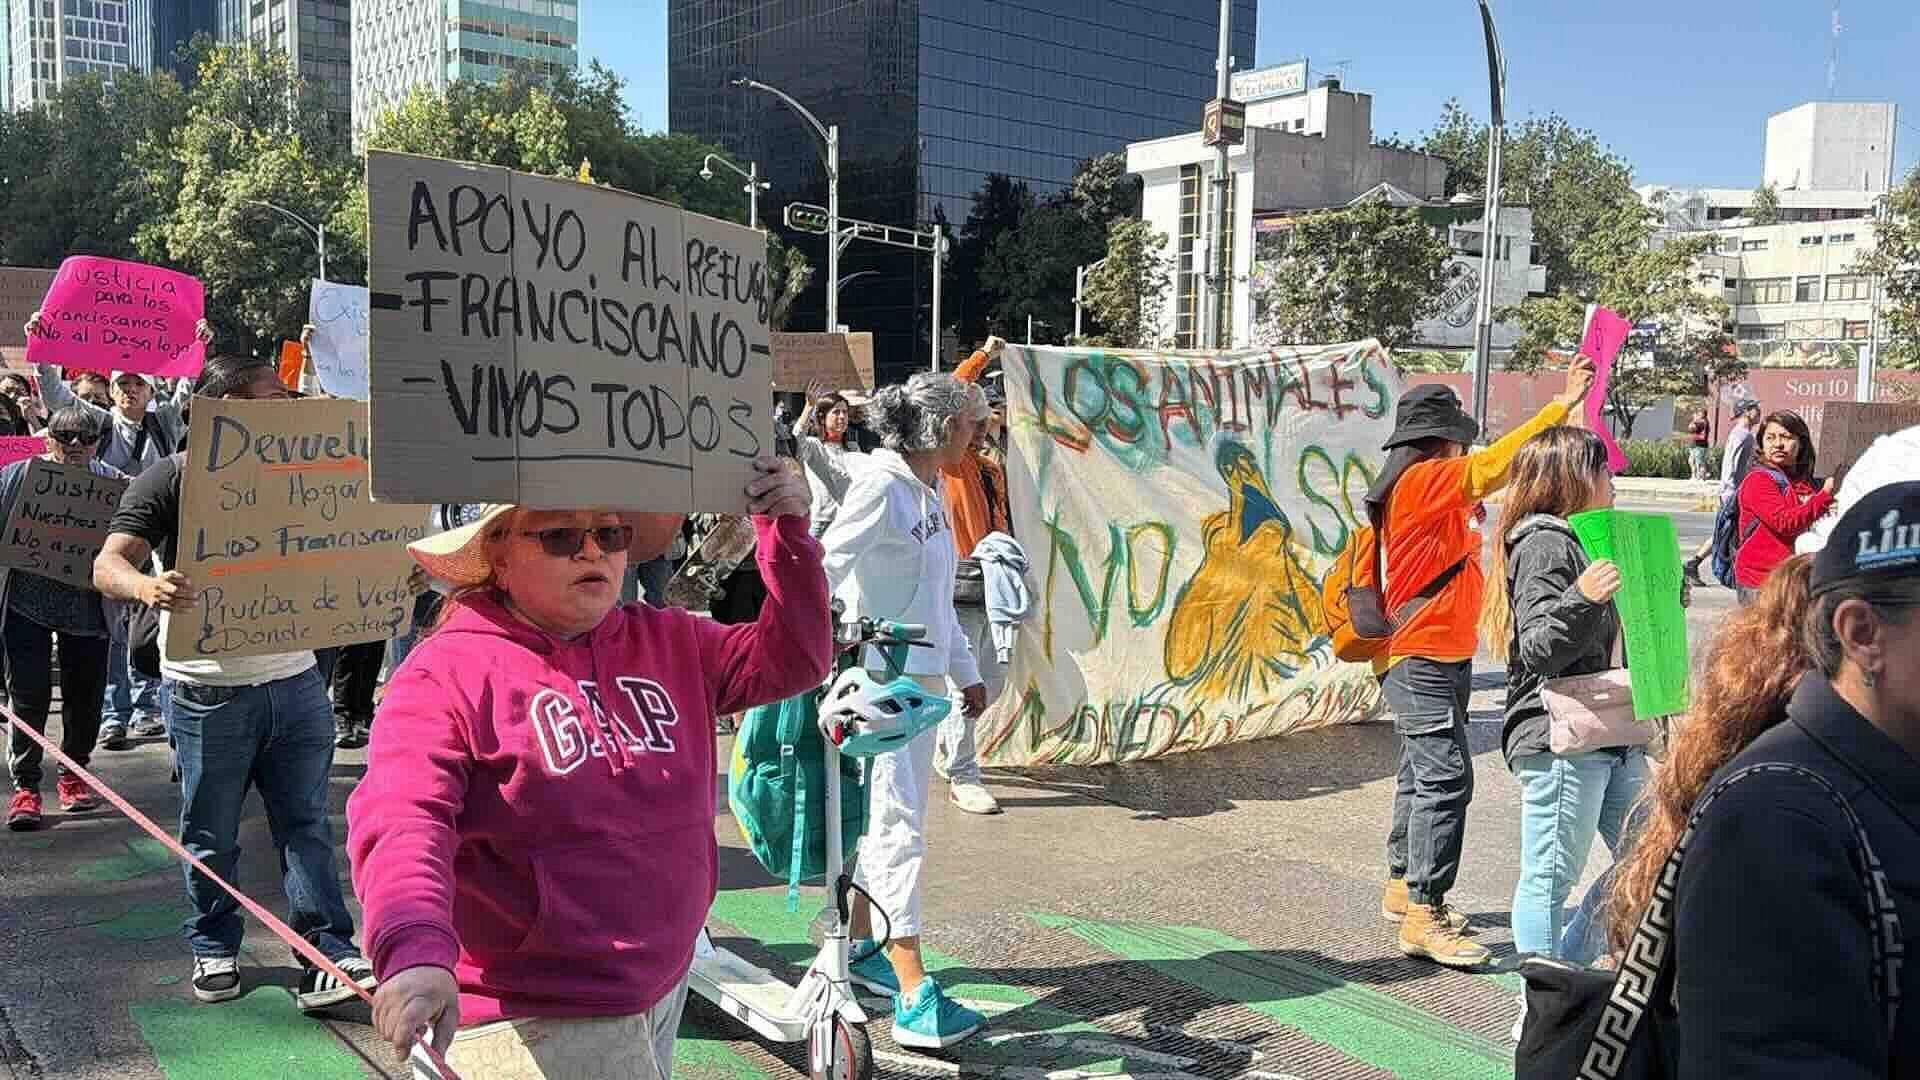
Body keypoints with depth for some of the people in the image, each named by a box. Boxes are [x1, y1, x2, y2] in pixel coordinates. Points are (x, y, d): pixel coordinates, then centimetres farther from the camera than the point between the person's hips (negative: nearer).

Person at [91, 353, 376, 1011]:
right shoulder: (170, 478, -5)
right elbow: (108, 564, -15)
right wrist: (147, 586, -38)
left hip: (295, 681, 4)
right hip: (210, 692, -4)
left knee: (306, 824, 4)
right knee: (210, 835, 10)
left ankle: (328, 952, 6)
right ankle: (212, 949, 26)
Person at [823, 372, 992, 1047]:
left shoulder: (928, 496, 13)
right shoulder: (881, 488, -14)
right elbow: (825, 570, -21)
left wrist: (965, 672, 22)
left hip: (922, 675, 9)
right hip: (881, 678, -9)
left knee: (887, 818, 16)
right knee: (897, 824, -11)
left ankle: (862, 948, 29)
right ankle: (913, 997, -11)